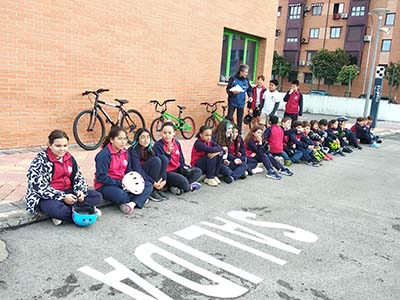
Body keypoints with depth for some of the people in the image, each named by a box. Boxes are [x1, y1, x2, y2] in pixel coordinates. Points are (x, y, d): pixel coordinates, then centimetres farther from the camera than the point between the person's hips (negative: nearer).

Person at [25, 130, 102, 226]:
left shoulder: (69, 158, 5)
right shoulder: (40, 160, -12)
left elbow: (78, 177, 10)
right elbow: (40, 187, -18)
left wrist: (80, 191, -12)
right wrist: (63, 197, -23)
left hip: (68, 192, 6)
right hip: (48, 197, -6)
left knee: (96, 196, -9)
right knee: (54, 208, -40)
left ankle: (63, 214, -17)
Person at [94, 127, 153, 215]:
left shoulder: (125, 153, 5)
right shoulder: (104, 155, -16)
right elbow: (101, 177, -18)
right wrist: (120, 183, -20)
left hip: (122, 183, 7)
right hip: (105, 186, -7)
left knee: (148, 186, -6)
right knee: (121, 195, -39)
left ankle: (132, 203, -27)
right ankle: (140, 199, -8)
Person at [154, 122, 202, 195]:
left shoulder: (177, 143, 6)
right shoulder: (158, 145, -13)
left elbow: (181, 159, 15)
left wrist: (183, 166, -4)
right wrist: (168, 153, -31)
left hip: (177, 169, 8)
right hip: (166, 172, -7)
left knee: (198, 172, -6)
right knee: (183, 181, -33)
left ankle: (175, 187, -13)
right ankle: (189, 186, 4)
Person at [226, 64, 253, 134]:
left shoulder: (246, 80, 2)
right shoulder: (233, 79, -9)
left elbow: (249, 89, 13)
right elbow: (228, 89, -7)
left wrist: (250, 96, -5)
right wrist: (233, 92, -28)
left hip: (241, 103, 4)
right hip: (232, 102, -3)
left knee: (240, 120, 8)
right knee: (229, 117, -5)